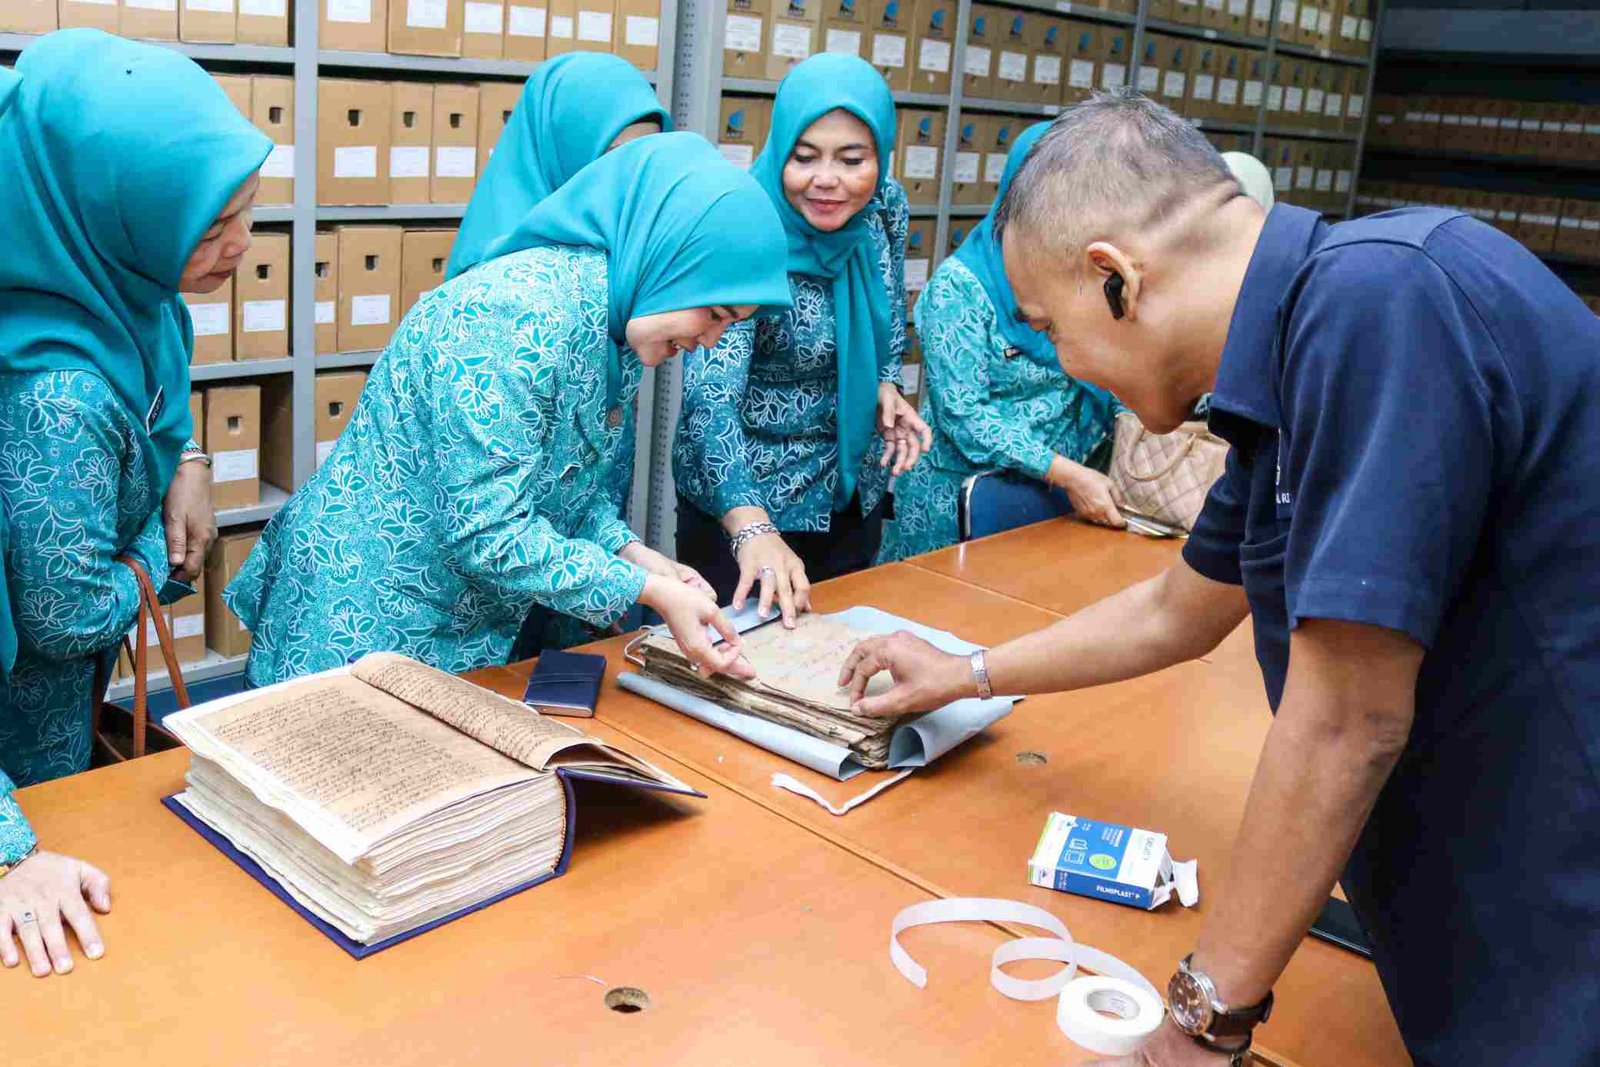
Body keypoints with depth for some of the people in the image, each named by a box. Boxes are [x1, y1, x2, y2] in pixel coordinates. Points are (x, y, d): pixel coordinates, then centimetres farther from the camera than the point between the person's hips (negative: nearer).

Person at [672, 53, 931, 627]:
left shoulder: (887, 207, -9)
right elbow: (711, 396, -36)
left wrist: (885, 386, -9)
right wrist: (752, 529, -50)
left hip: (854, 487, 6)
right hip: (743, 498, -5)